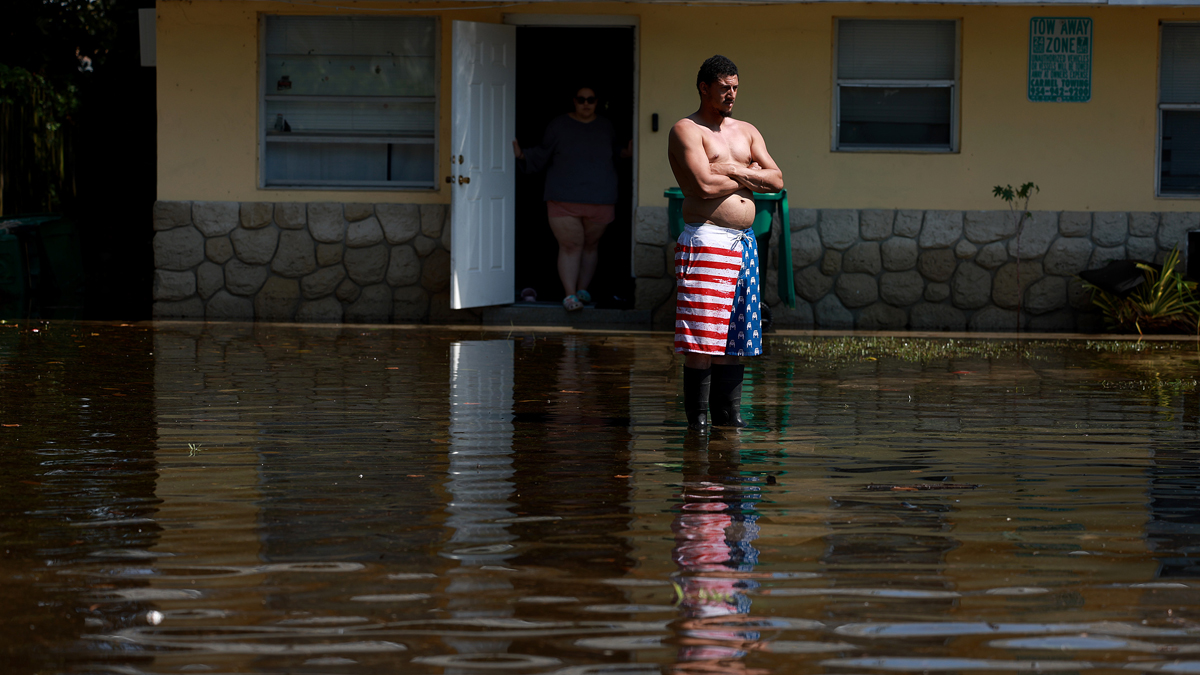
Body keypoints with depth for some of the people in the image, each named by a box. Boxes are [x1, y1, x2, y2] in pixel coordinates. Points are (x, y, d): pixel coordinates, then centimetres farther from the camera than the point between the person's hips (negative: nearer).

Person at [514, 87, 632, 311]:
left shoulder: (606, 127, 10)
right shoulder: (559, 126, 3)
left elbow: (615, 154, 19)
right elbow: (542, 155, 7)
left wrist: (626, 153, -1)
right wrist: (523, 155, -9)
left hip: (599, 200, 3)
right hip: (565, 199, -2)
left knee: (590, 245, 8)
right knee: (570, 246, -9)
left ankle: (583, 289, 18)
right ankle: (570, 294, -10)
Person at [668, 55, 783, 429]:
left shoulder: (746, 132, 20)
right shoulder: (686, 131, -2)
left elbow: (776, 180, 9)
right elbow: (705, 185, -16)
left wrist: (734, 170, -5)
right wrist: (749, 175, 0)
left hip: (744, 243, 7)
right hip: (705, 240, -7)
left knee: (734, 336, 8)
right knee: (701, 341, -9)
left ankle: (728, 413, 13)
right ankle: (698, 416, -5)